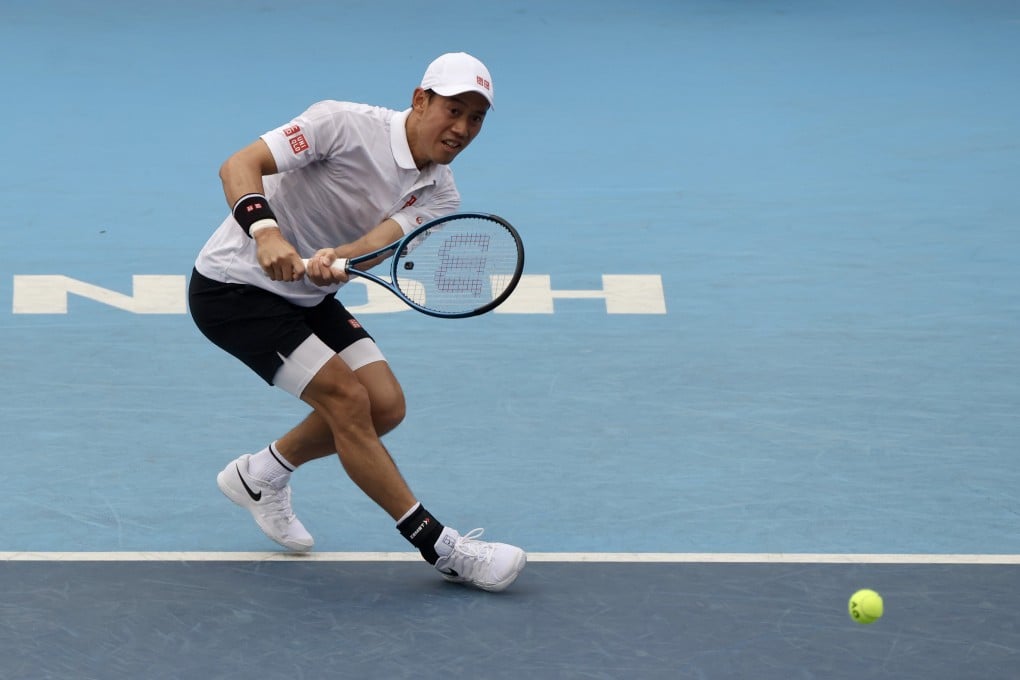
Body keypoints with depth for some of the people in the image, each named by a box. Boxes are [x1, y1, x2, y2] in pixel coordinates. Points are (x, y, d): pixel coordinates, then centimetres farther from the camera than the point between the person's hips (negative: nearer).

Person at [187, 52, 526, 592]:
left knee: (384, 405, 0)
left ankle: (260, 475, 23)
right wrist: (266, 233, -45)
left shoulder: (438, 197, -4)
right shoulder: (345, 124, -22)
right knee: (347, 399, -17)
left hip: (308, 296, 8)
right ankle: (441, 548, -11)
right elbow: (239, 166, -27)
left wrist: (335, 259, -45)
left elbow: (378, 242, -23)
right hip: (234, 284, -8)